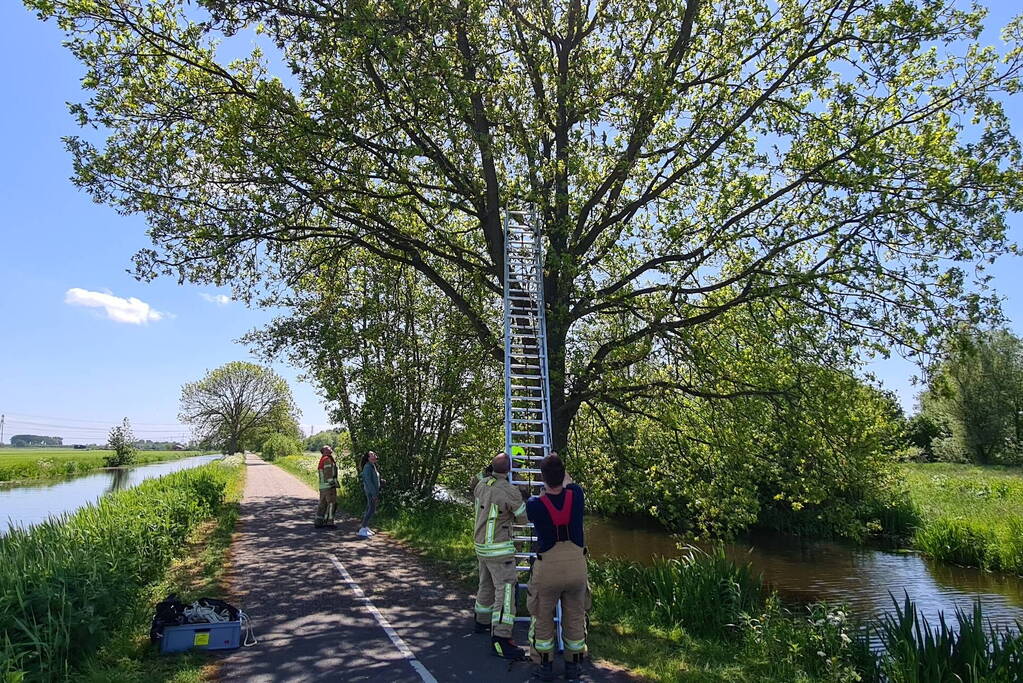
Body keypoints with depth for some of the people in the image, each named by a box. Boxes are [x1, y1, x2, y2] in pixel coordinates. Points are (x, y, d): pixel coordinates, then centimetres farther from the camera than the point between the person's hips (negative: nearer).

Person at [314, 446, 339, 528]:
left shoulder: (322, 461, 18)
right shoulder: (327, 460, -11)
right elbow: (328, 473, -18)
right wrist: (332, 482, -19)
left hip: (322, 486, 9)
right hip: (329, 485, -9)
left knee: (323, 504, 12)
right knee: (332, 503, -4)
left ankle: (318, 522, 13)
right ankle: (329, 522, -4)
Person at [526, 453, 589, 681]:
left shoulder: (534, 505, -18)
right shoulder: (576, 496, -13)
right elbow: (569, 483, 12)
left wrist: (545, 490, 25)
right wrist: (558, 466, 30)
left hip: (547, 568, -2)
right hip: (577, 567, 2)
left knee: (543, 619, 18)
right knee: (574, 619, 20)